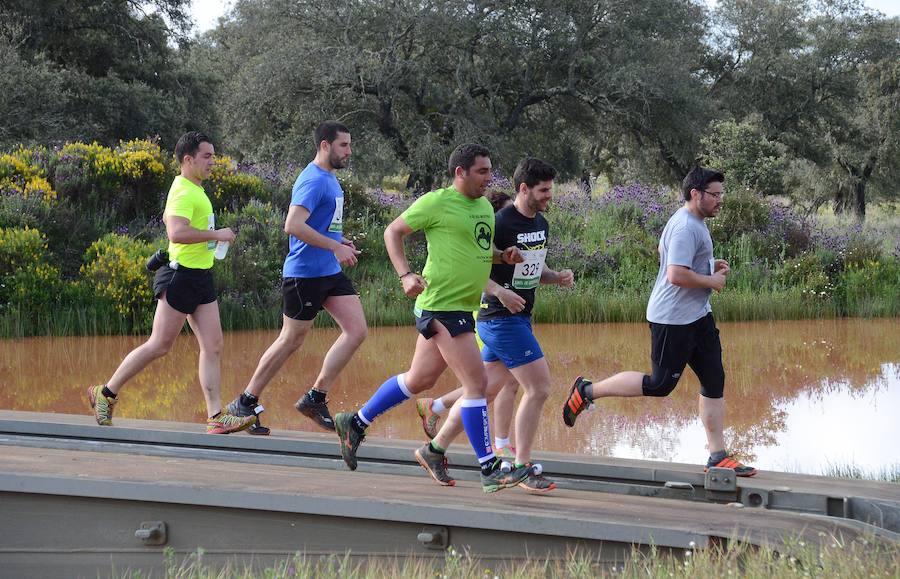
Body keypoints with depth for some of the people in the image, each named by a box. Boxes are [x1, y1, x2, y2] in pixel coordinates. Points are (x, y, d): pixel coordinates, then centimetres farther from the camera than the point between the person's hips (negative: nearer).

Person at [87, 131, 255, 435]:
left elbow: (168, 217, 34)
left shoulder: (194, 188, 16)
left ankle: (216, 417, -3)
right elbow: (176, 232, -31)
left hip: (201, 277, 9)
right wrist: (215, 234, -22)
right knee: (159, 346, -2)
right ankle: (106, 393, 12)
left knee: (212, 347, 0)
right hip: (182, 276, -9)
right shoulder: (183, 192, -16)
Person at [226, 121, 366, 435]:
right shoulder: (314, 180, -16)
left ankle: (315, 398, 5)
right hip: (305, 274, -9)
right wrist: (335, 247, -25)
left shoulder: (329, 179, 14)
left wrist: (339, 242, 12)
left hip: (331, 273, 9)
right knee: (291, 341, 0)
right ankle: (245, 403, 13)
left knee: (357, 331, -1)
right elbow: (294, 226, -28)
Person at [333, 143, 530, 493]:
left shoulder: (485, 207, 14)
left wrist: (503, 255, 7)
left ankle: (356, 424, 33)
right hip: (441, 304, -9)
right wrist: (406, 275, -14)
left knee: (419, 380, 18)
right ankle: (490, 471, -7)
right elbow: (393, 231, -3)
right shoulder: (437, 202, -10)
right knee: (476, 383, -11)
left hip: (463, 307, 9)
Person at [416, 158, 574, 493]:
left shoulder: (541, 225, 12)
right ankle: (522, 468, -1)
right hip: (501, 318, -9)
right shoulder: (501, 224, -16)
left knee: (486, 390, 14)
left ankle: (436, 447, 22)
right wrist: (500, 292, -29)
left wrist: (557, 277, 5)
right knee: (539, 387, -9)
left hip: (519, 318, 9)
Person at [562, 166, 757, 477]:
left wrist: (711, 266, 15)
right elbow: (676, 275, -29)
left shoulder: (695, 223, 14)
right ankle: (587, 391, 10)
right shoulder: (685, 227, -20)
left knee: (714, 381, 6)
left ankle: (718, 456, 9)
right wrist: (713, 281, -16)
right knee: (660, 385, -3)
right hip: (673, 320, -10)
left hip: (698, 316, 10)